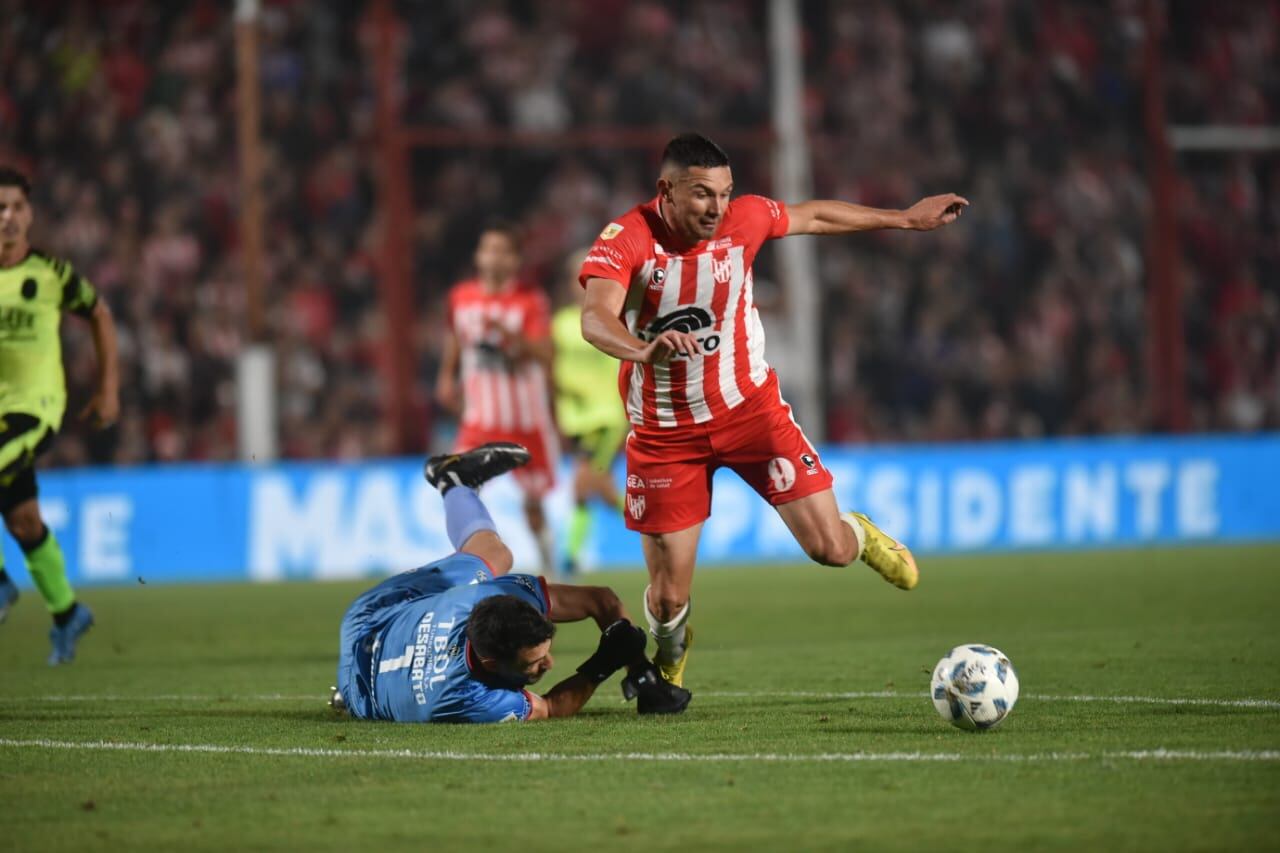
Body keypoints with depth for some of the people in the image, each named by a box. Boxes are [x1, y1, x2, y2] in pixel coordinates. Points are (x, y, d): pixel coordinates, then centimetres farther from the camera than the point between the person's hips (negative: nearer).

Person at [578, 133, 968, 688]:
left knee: (830, 549, -7)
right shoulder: (625, 241, -22)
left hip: (747, 406, 2)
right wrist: (643, 350, -60)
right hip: (664, 431, -2)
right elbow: (595, 319, -38)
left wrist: (906, 219, 18)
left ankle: (860, 537, 33)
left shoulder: (744, 219, -11)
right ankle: (668, 663, 36)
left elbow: (814, 217, 9)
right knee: (668, 598, -1)